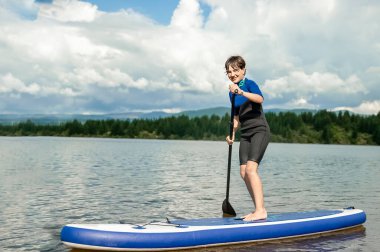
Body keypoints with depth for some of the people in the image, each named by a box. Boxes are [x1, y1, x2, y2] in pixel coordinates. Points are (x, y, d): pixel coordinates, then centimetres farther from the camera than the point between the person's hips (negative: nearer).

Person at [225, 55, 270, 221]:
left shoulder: (249, 84, -7)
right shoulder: (232, 92, 14)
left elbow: (260, 98, -28)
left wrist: (241, 92, -40)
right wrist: (232, 134, 4)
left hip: (259, 130, -8)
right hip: (245, 134, 8)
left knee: (251, 168, -21)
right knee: (244, 173, 2)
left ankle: (260, 210, -19)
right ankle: (259, 210, 11)